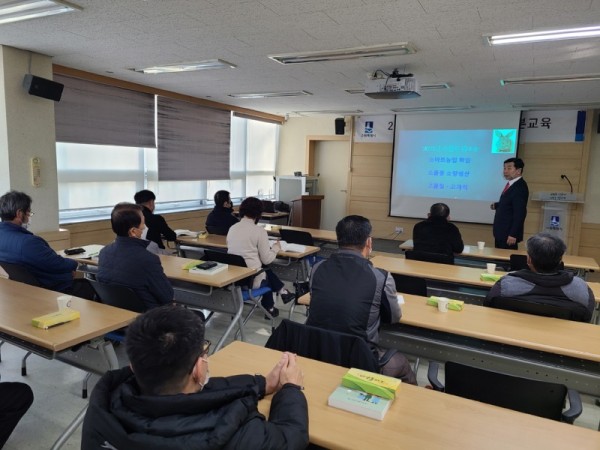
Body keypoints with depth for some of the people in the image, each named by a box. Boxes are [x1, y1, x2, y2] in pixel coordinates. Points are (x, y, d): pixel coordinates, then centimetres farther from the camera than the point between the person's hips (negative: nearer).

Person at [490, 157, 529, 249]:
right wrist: (497, 205, 8)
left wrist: (513, 234, -23)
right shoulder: (511, 184, 9)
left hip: (508, 234, -9)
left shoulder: (520, 187, -19)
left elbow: (520, 213, -22)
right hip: (501, 232, 9)